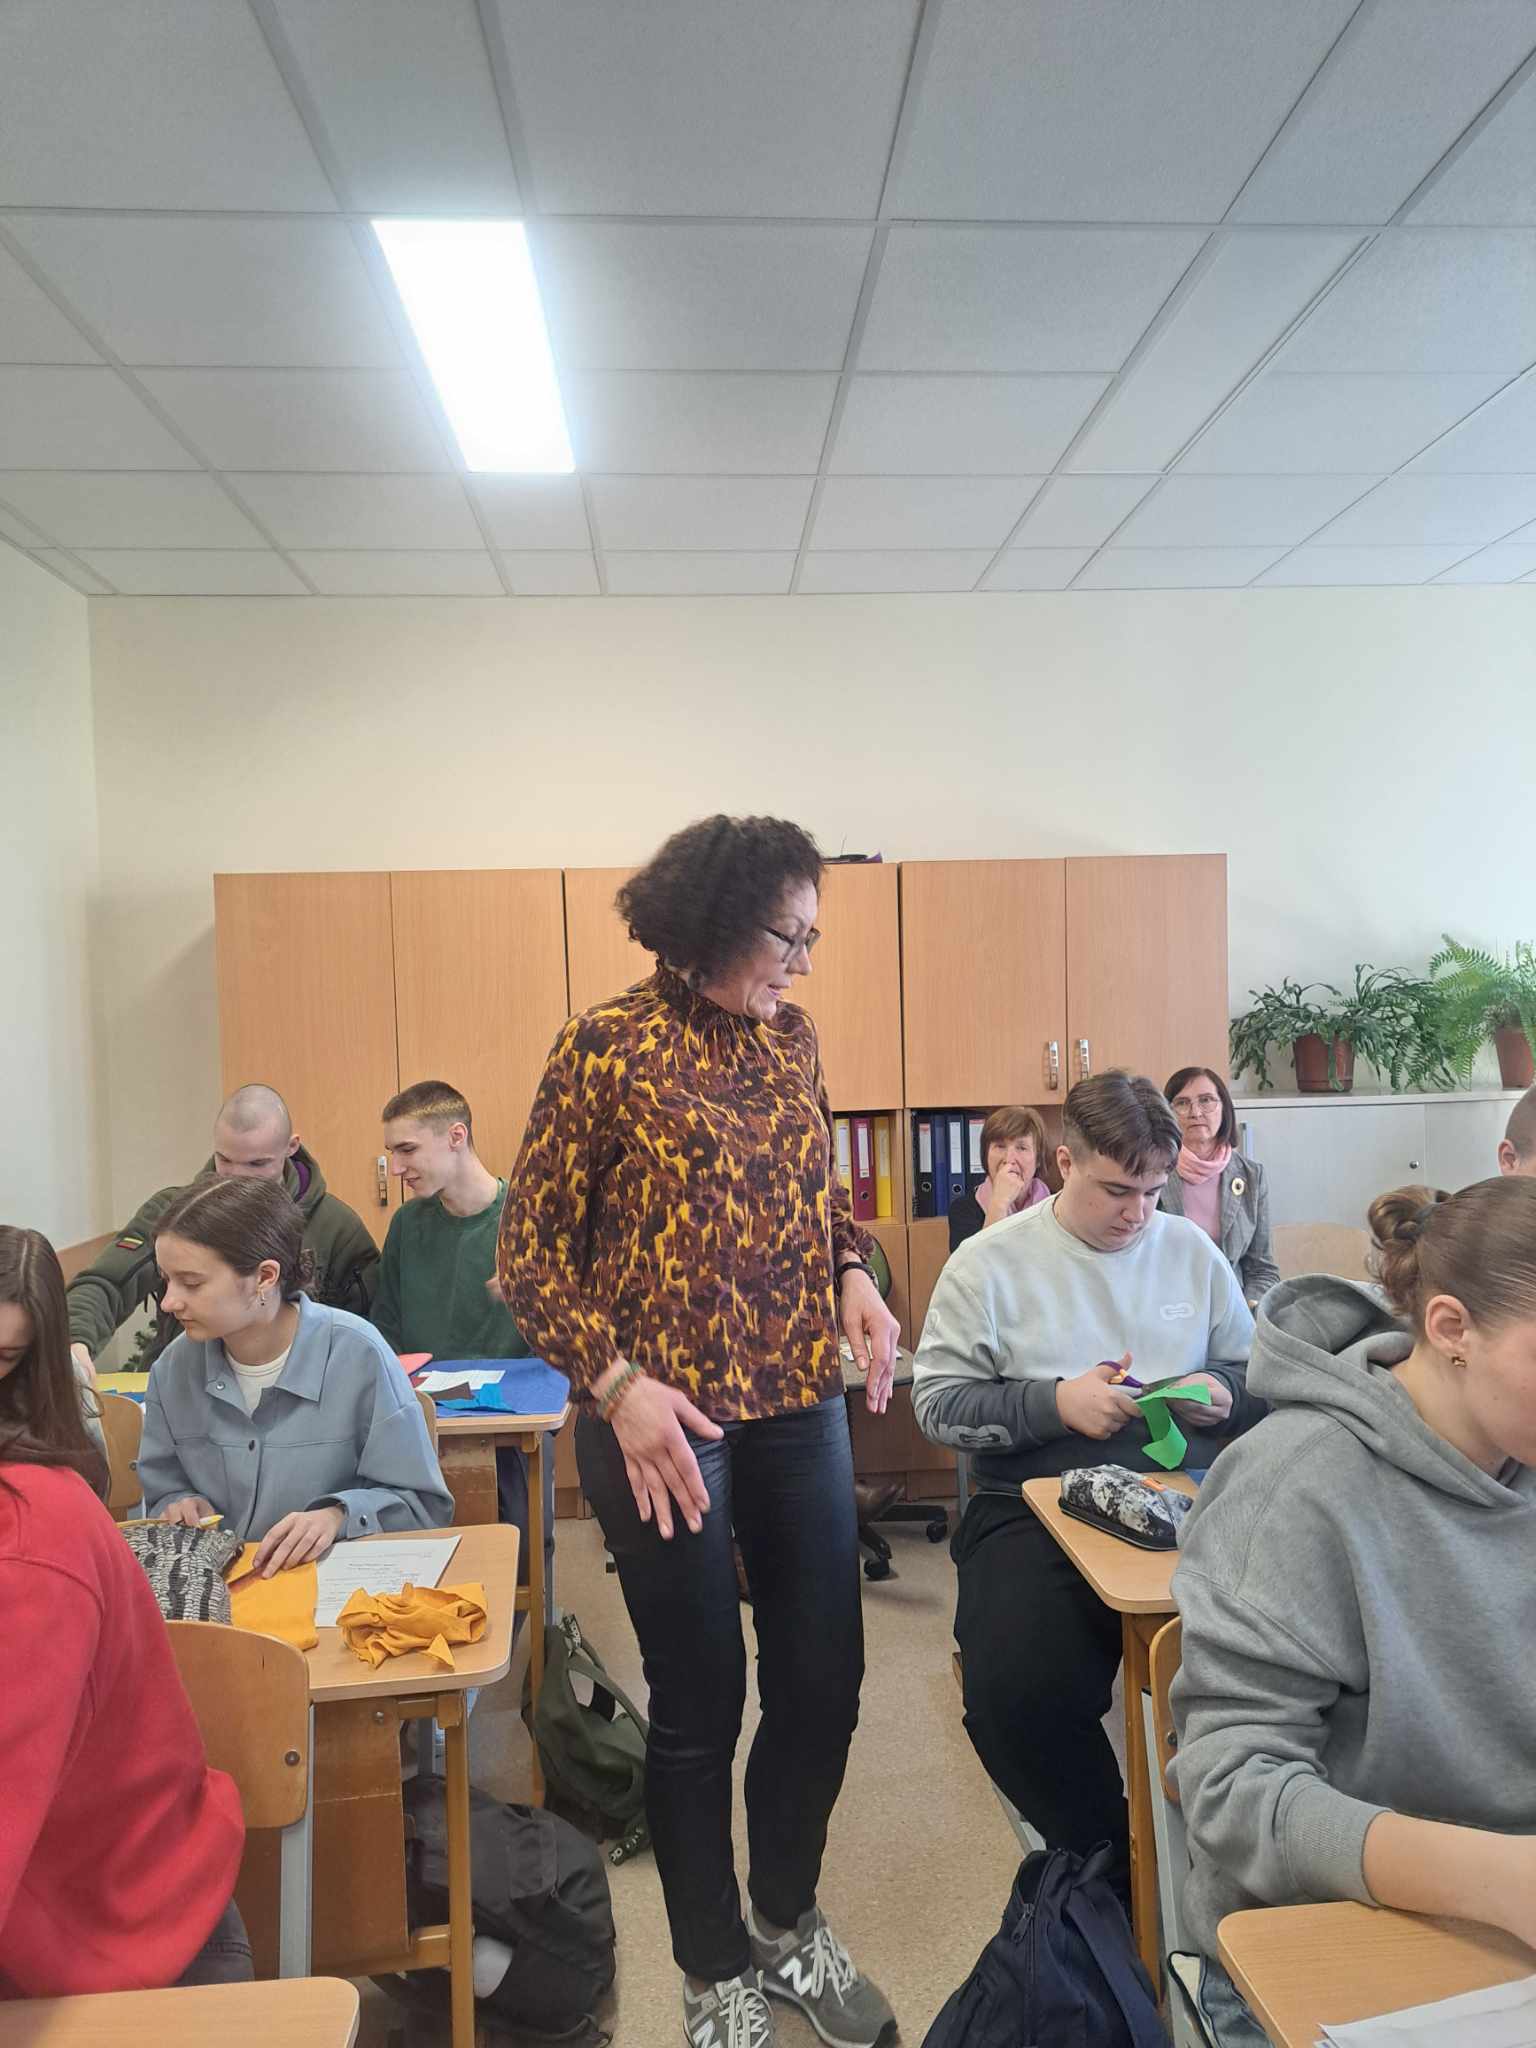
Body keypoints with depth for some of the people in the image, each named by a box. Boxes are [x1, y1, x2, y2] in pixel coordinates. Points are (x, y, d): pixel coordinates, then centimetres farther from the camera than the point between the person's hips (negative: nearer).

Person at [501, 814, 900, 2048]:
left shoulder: (792, 1036, 5)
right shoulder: (608, 1049, -11)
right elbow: (530, 1258, -7)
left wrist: (856, 1275, 0)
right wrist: (620, 1384, -18)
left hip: (802, 1403, 5)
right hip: (668, 1418, -5)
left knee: (825, 1681, 14)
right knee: (700, 1705, 10)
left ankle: (789, 1920, 41)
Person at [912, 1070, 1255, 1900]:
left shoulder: (1192, 1250, 12)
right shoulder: (989, 1262, 3)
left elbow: (1253, 1376, 20)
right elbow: (937, 1403, 1)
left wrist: (1224, 1393, -4)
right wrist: (1055, 1402, -12)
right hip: (1037, 1511, -2)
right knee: (1017, 1700, -27)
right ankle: (1114, 1870, 5)